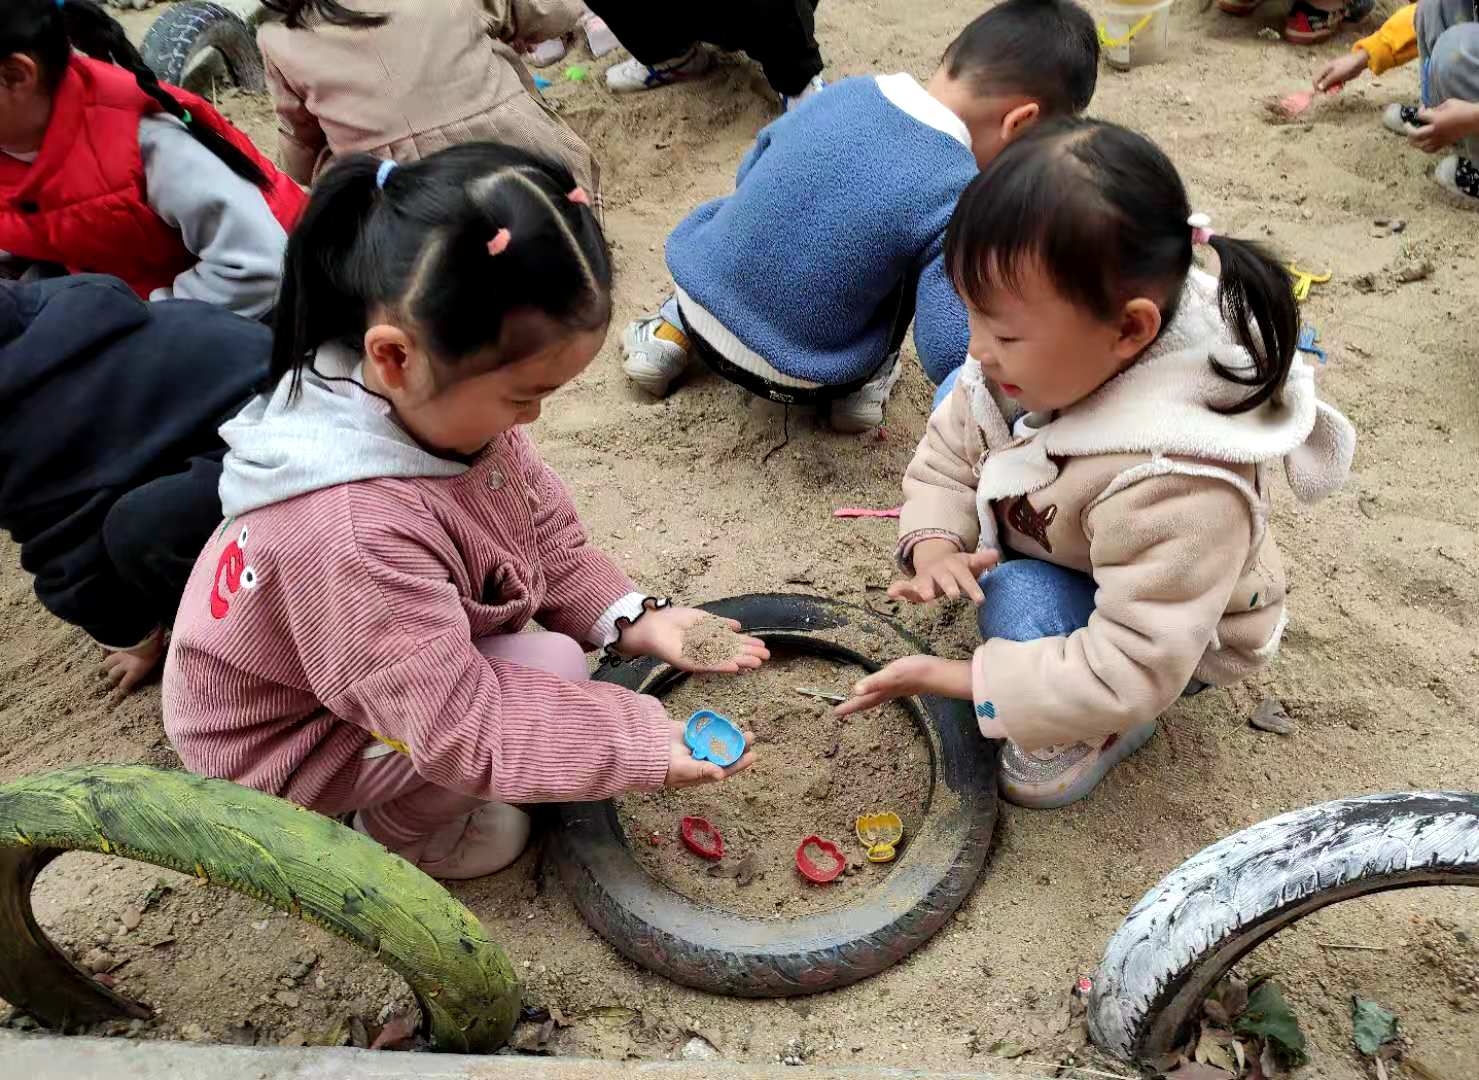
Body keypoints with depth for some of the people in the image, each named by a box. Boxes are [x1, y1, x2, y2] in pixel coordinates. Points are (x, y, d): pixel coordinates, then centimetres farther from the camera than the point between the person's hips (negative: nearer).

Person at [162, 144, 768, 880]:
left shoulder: (433, 395, -19)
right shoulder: (357, 536, -43)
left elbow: (543, 526, -3)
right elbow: (462, 731, -36)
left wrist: (630, 618, -14)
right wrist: (647, 745, -31)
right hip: (275, 745, -8)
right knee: (550, 674, -20)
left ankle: (407, 789, 13)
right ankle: (401, 826, 7)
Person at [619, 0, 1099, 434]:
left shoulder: (841, 93, -5)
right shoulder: (957, 194, -22)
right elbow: (951, 357, -24)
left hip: (701, 301, 5)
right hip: (798, 381, -4)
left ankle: (675, 331, 24)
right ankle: (866, 380, 9)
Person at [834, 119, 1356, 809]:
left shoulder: (1175, 487, -44)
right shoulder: (1038, 357, -24)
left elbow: (1132, 670, -40)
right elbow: (948, 452, -8)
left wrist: (957, 679, -37)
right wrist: (934, 547, -28)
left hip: (1176, 640, -6)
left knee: (1021, 599, -35)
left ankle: (1107, 728, -2)